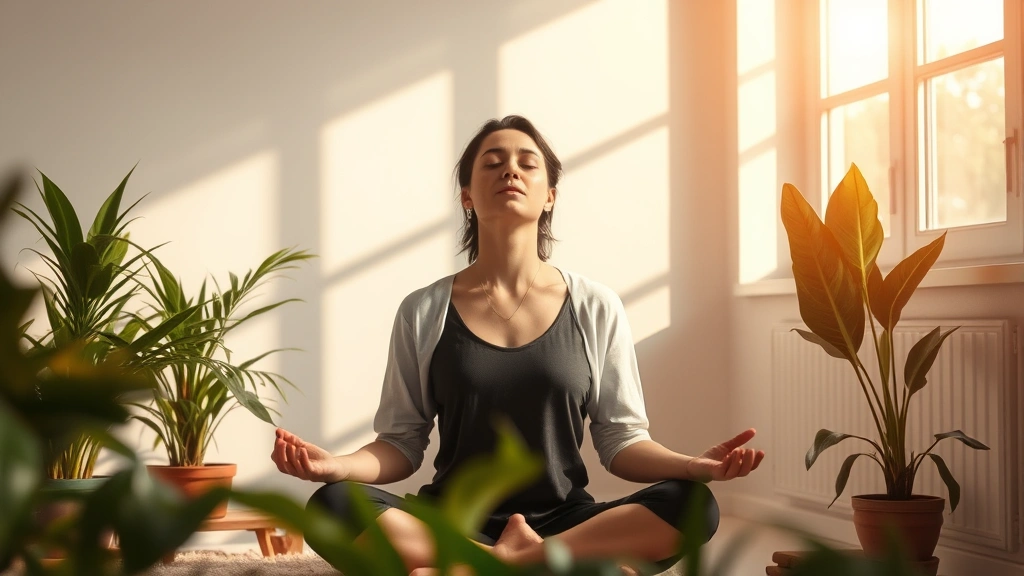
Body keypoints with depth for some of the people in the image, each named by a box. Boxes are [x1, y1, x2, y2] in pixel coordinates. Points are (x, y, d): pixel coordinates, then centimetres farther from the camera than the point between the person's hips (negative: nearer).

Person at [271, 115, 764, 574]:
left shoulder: (597, 310, 5)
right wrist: (336, 465, -16)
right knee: (332, 504, -29)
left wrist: (694, 464, -14)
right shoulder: (424, 313, 4)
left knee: (693, 505, -27)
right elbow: (401, 444, 5)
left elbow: (621, 443, 7)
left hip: (565, 522, 1)